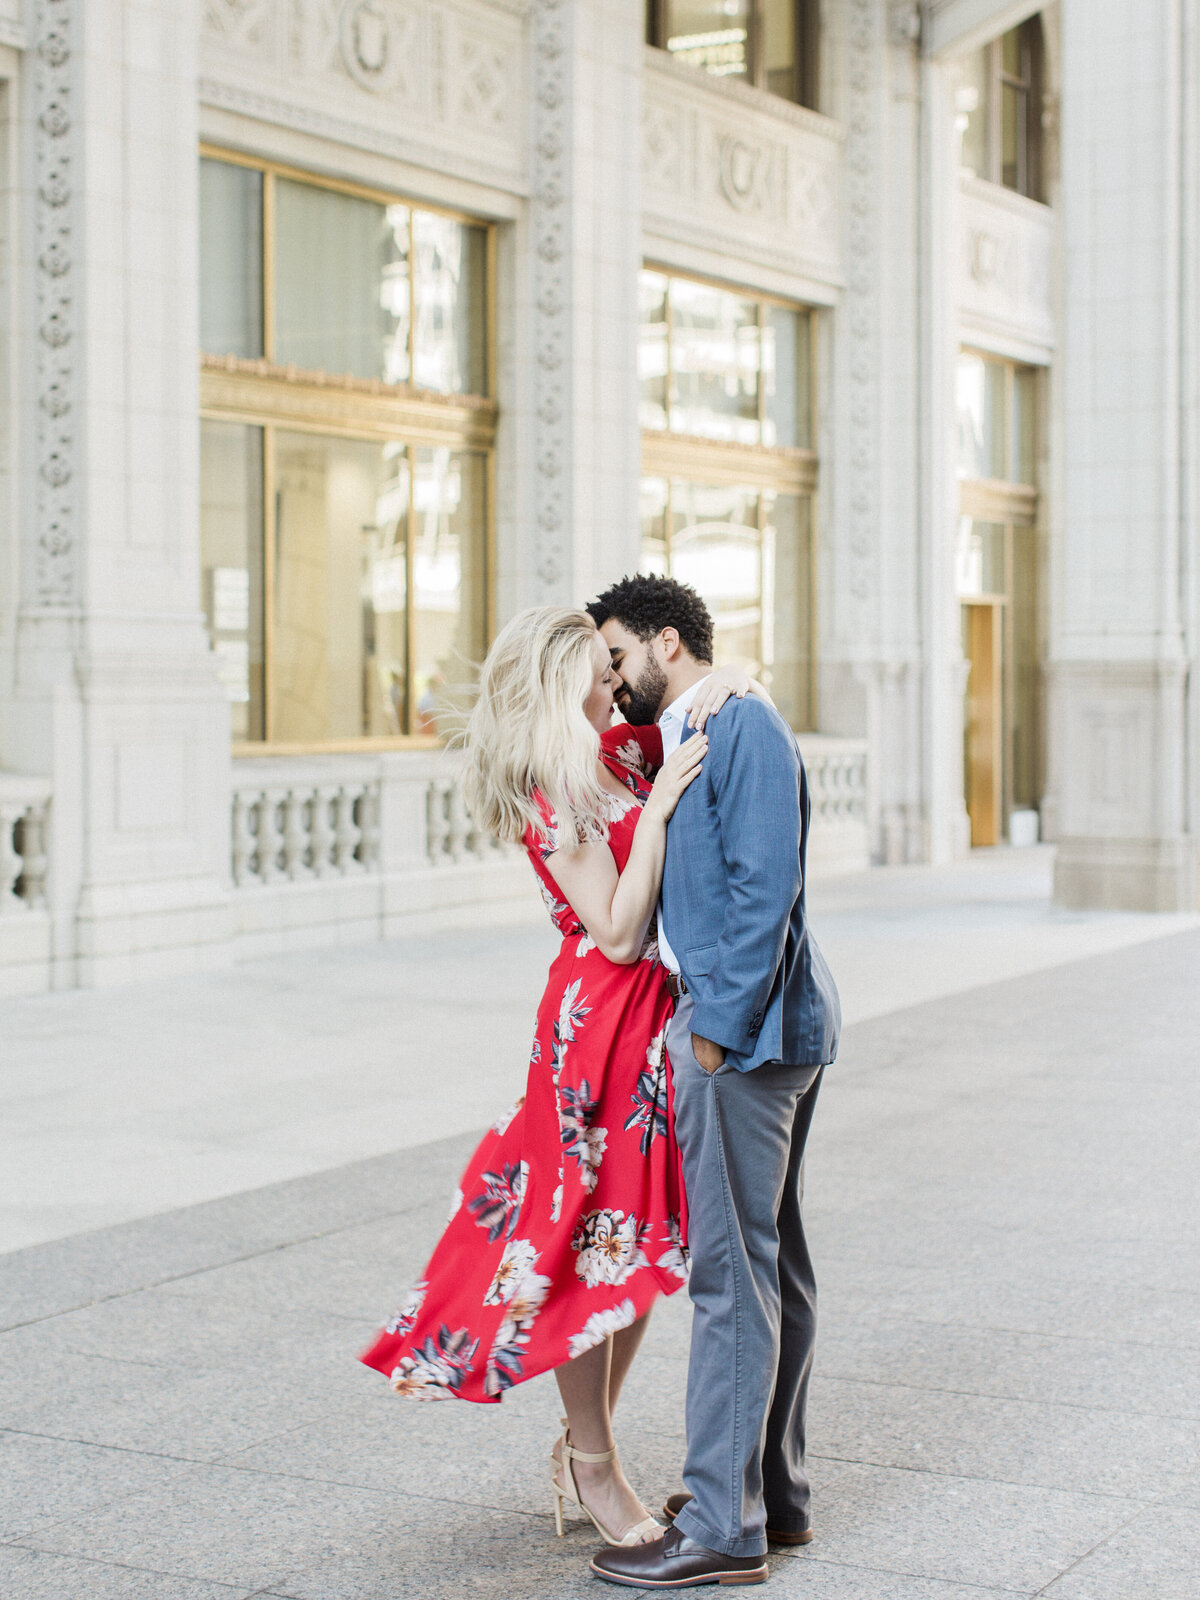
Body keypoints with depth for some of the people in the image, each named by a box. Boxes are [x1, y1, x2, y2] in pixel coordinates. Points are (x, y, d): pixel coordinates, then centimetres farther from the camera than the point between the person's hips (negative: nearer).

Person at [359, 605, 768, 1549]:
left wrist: (729, 687, -3)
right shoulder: (552, 805, -14)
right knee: (591, 1241, 1)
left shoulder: (631, 752, 6)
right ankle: (594, 1468, 15)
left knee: (646, 1241, 12)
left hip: (661, 1013, 8)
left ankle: (587, 1445, 26)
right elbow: (618, 932, -19)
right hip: (600, 1018, -8)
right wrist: (657, 807, -22)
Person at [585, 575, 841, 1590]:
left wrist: (719, 1027, -18)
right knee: (773, 1260, 15)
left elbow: (764, 887, -19)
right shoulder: (688, 737, 17)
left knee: (734, 1270, -7)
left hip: (744, 1026, -10)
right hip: (767, 1026, 10)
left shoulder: (743, 725, -13)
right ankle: (775, 1494, 25)